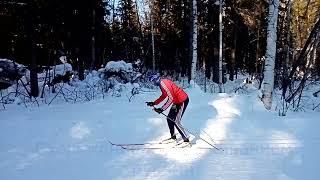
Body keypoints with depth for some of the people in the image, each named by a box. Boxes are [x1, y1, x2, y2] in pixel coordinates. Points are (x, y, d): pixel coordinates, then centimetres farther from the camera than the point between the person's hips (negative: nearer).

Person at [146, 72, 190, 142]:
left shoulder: (163, 83, -24)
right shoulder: (161, 83, 6)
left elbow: (171, 98, -27)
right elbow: (163, 96, 20)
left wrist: (162, 109, -27)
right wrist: (154, 103, 17)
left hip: (183, 101, -10)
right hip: (177, 101, 10)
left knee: (176, 122, -9)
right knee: (169, 118, 14)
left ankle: (186, 139, 2)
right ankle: (173, 136, 28)